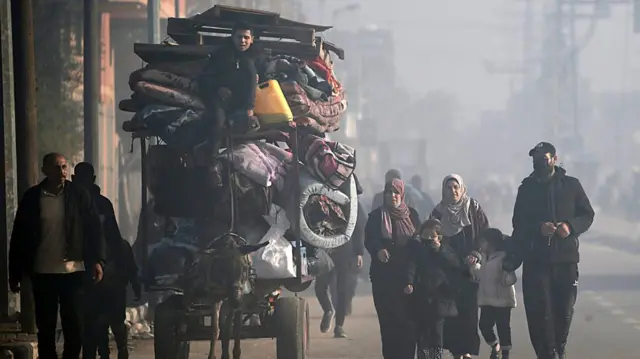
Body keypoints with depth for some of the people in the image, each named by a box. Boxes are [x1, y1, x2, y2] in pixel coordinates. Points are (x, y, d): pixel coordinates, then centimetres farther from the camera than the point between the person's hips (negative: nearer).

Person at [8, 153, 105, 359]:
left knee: (74, 327, 2)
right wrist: (14, 273, 3)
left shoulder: (80, 195, 0)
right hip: (43, 273, 0)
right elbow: (19, 236, 4)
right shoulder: (32, 198, 0)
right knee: (45, 328, 6)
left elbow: (94, 229, 0)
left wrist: (98, 260, -12)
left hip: (73, 272, 0)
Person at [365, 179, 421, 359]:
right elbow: (369, 240, -5)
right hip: (384, 273, -1)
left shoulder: (412, 214, 11)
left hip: (408, 272, 1)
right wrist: (378, 250, -26)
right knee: (389, 317, -5)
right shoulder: (376, 215, 5)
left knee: (409, 316, -5)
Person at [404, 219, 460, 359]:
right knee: (422, 330, -1)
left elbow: (456, 264, -1)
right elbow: (411, 266, -11)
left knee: (437, 331, 1)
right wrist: (409, 283, -27)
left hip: (440, 296, 1)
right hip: (421, 296, -1)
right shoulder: (416, 247, 5)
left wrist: (441, 251, -9)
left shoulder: (444, 248, 13)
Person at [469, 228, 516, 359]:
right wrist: (474, 267, 15)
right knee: (484, 325, 4)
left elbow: (512, 278, -19)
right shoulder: (487, 260, 17)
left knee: (503, 327, -3)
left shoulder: (503, 258, -11)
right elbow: (481, 277, 26)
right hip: (487, 300, 8)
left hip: (502, 300, -8)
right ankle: (495, 347, 25)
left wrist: (504, 278, -37)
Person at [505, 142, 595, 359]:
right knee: (539, 312, -8)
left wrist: (571, 226, -13)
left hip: (566, 259, 0)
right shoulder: (526, 188, 6)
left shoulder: (571, 185, 5)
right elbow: (519, 224, 5)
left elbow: (588, 215, 7)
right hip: (536, 259, 0)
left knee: (564, 310, 5)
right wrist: (539, 228, -15)